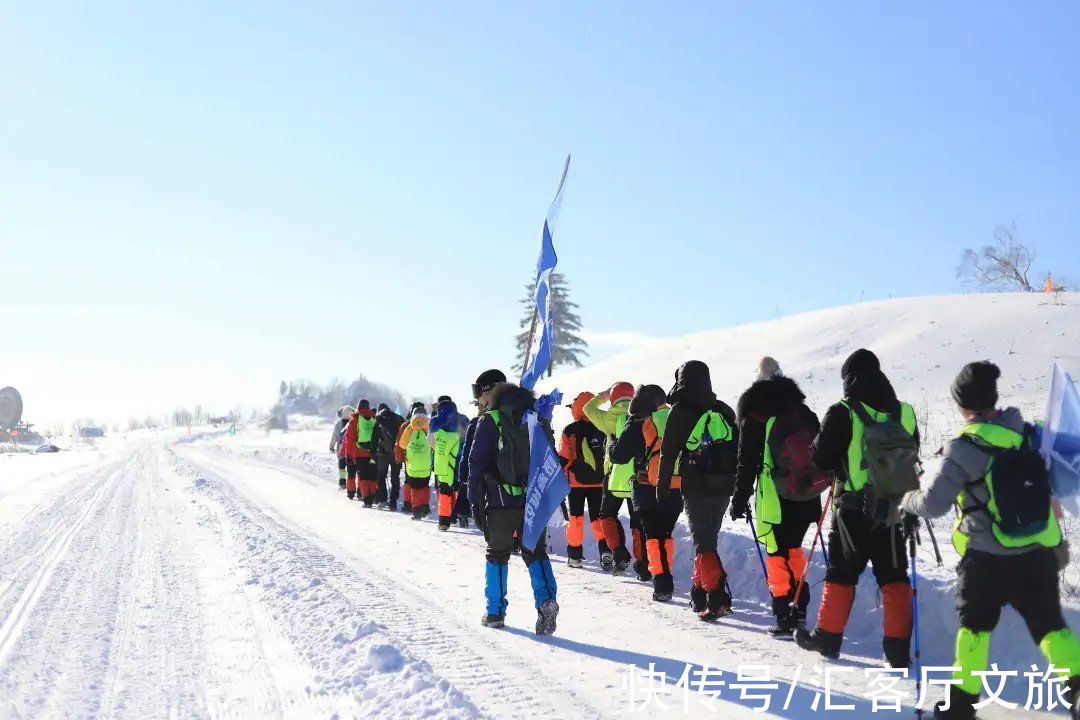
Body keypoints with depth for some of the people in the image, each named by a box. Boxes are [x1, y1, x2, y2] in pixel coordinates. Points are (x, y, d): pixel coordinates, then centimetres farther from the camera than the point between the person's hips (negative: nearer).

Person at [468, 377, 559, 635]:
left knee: (497, 554, 11)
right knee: (535, 551, 10)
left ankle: (495, 612, 15)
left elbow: (477, 463, -9)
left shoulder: (490, 421, -8)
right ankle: (546, 599, -12)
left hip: (502, 500, -4)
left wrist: (475, 499, -3)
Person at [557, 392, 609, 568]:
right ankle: (605, 549, -7)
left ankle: (575, 555, 7)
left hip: (576, 482, -2)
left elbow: (562, 459, -9)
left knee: (575, 518, 6)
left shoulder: (569, 431, -9)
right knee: (598, 517, 9)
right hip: (599, 482, 2)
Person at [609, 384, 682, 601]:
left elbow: (618, 455, -4)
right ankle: (665, 578, 22)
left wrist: (613, 444, 16)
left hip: (649, 489, -4)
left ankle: (662, 584, -9)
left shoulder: (639, 423, -5)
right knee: (666, 533, 18)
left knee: (653, 535, 0)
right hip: (676, 489, 4)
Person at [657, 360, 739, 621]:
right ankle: (699, 593, 24)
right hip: (724, 485, 5)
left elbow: (668, 453, -5)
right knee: (708, 538, 17)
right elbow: (739, 447, 12)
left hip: (696, 486, -5)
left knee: (703, 543, -6)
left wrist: (662, 488, 2)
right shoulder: (724, 410, 11)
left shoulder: (680, 411, -4)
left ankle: (717, 598, -18)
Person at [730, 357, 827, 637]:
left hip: (777, 499, -5)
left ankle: (785, 617, -6)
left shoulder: (754, 416, -6)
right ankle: (799, 609, 25)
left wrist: (740, 498, 1)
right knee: (793, 548, 20)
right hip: (808, 498, 5)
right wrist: (814, 489, 24)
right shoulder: (803, 411, 10)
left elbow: (747, 462, -6)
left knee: (777, 555, 0)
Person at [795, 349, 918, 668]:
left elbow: (819, 459, -8)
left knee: (842, 572, 11)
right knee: (894, 577, 8)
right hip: (892, 510, 3)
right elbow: (912, 458, 12)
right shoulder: (905, 413, 1)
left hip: (853, 508, -3)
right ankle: (898, 649, 6)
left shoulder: (843, 414, -12)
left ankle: (828, 637, 20)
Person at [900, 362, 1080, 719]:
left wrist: (907, 500, 7)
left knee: (974, 625, 15)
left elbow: (933, 504, -13)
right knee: (1049, 625, 15)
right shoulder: (1027, 432, -1)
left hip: (986, 558, -3)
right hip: (1039, 554, 3)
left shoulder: (965, 447, -17)